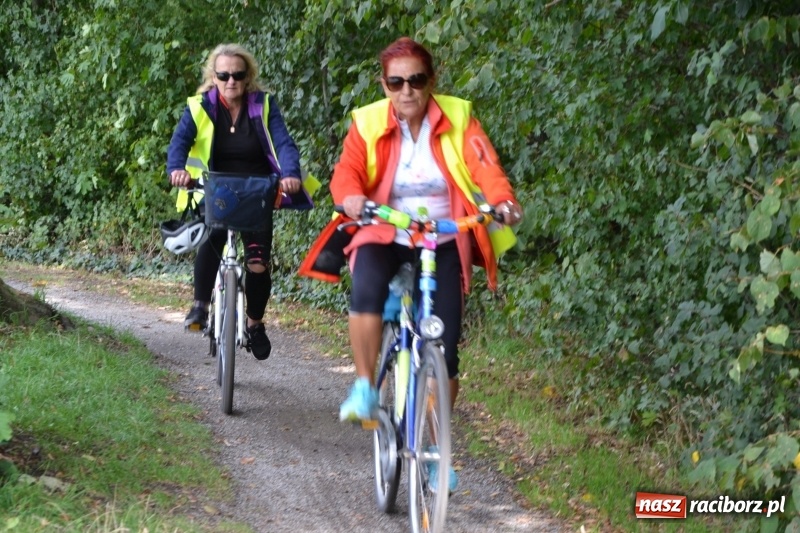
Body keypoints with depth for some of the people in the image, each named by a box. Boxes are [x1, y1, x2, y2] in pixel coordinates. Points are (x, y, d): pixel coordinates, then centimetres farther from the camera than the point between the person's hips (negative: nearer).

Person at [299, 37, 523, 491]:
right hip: (385, 236, -1)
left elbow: (485, 165, -20)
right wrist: (352, 197, -44)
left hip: (444, 244, 1)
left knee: (445, 351, -4)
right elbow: (347, 172, -20)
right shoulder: (368, 123, -7)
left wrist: (504, 200, -42)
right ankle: (365, 388, -18)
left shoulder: (458, 118, -6)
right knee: (367, 290, -36)